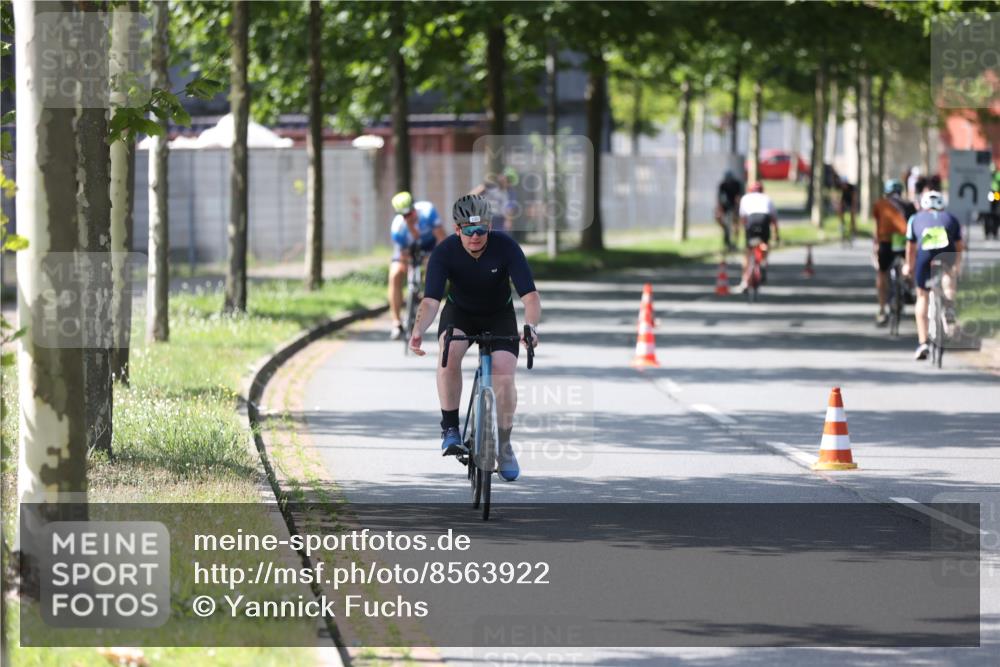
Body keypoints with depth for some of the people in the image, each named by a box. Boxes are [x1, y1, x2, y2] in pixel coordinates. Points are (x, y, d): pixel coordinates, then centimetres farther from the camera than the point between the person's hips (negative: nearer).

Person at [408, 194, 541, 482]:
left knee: (504, 376, -18)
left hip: (499, 316, 0)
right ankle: (450, 429, -20)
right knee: (449, 353, -32)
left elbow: (530, 294, -31)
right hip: (459, 312, 0)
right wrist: (418, 332, -52)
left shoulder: (506, 247, -27)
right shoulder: (444, 252, -25)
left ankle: (504, 445, 3)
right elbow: (431, 299, -33)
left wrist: (531, 326, -51)